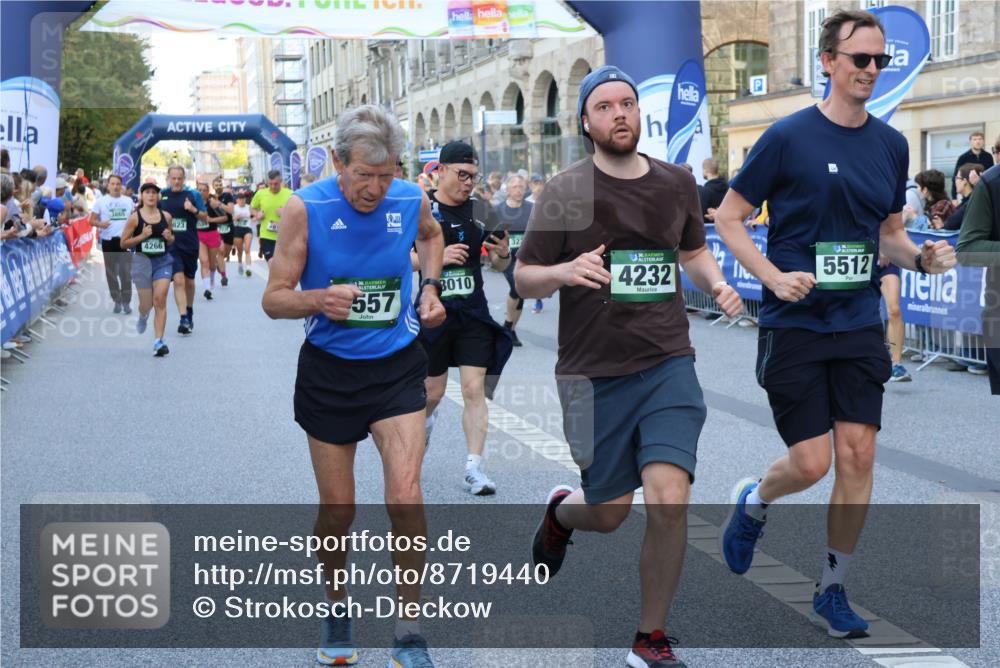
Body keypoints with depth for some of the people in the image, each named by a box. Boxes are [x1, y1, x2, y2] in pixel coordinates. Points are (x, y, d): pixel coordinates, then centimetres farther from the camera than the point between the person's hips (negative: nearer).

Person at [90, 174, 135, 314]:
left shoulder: (128, 201, 9)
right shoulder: (101, 201, 3)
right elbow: (92, 220, 1)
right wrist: (100, 224, -19)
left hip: (125, 240, 0)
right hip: (108, 240, 0)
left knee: (126, 273, -4)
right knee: (111, 273, 6)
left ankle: (126, 302, 4)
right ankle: (117, 301, 17)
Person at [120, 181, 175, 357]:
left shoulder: (166, 216, 4)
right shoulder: (135, 218, -4)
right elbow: (124, 243, -2)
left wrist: (169, 238, -5)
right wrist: (142, 236, -15)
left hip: (163, 261, 1)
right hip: (142, 261, -1)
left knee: (160, 299, -12)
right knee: (146, 304, 6)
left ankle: (159, 341, -10)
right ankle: (142, 317, 45)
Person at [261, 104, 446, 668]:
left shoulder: (412, 200, -6)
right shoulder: (305, 208, -14)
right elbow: (275, 298, -10)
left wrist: (430, 287, 3)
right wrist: (320, 300, -30)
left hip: (396, 366, 1)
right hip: (329, 371, -1)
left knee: (406, 495, -14)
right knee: (337, 510, 8)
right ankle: (337, 606, 36)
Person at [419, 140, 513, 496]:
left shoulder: (481, 210, 3)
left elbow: (499, 266, 11)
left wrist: (503, 254, -13)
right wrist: (437, 256, -23)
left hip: (474, 313, 2)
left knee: (475, 389, -5)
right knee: (433, 392, 11)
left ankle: (474, 467, 0)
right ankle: (423, 420, 46)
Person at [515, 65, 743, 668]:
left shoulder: (677, 183, 7)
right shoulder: (565, 192, -4)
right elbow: (524, 279, -1)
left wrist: (717, 284, 2)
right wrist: (564, 272, -23)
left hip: (669, 364, 2)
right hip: (593, 374, -2)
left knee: (669, 501, -15)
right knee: (609, 514, 6)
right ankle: (562, 511, 46)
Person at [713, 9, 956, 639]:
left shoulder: (891, 144, 8)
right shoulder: (789, 136, -7)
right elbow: (729, 218, -3)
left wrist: (922, 256, -3)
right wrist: (775, 277, -17)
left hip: (860, 322, 4)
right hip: (795, 324, -4)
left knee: (857, 455, -1)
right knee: (812, 462, -4)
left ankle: (833, 591, 14)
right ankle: (753, 501, 31)